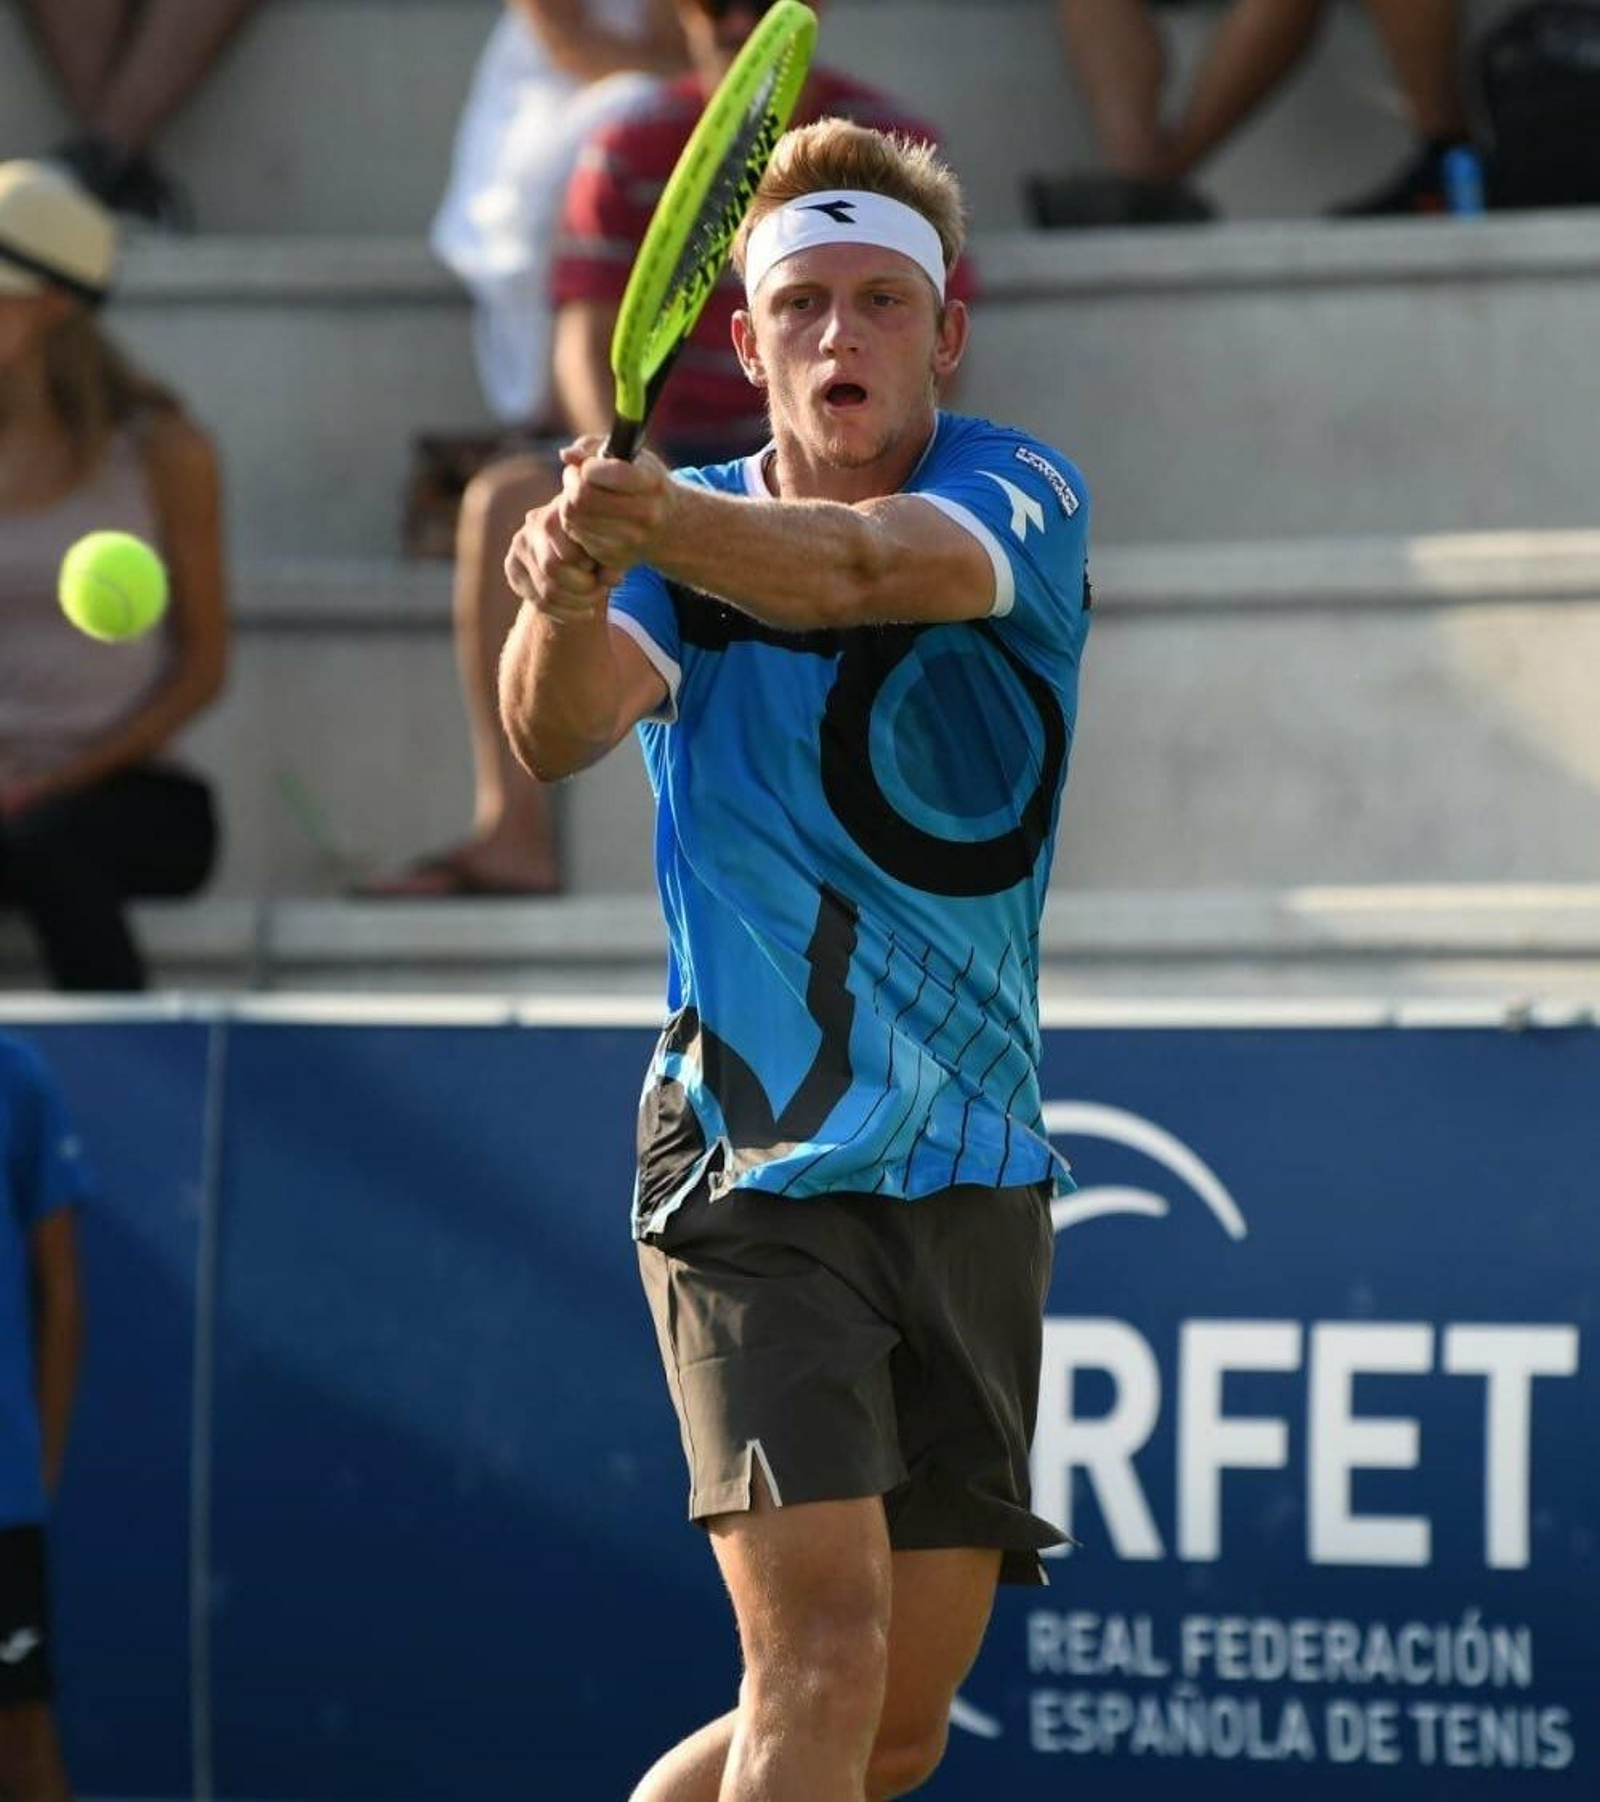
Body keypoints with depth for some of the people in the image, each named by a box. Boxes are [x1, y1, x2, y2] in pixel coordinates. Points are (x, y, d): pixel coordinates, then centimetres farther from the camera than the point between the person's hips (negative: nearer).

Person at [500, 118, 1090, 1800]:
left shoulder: (1021, 497, -5)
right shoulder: (682, 537, 0)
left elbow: (874, 566, -29)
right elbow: (564, 728, -21)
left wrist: (655, 523, -48)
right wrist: (566, 604, -45)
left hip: (972, 1175, 2)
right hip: (752, 1179, -2)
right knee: (823, 1647, -21)